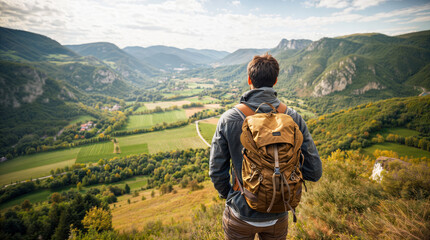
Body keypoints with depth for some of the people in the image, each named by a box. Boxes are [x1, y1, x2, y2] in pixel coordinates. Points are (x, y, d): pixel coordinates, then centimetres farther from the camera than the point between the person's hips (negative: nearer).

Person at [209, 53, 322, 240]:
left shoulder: (228, 119, -18)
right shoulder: (293, 119, -14)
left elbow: (216, 172, -11)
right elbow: (314, 172, -8)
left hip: (240, 216, -1)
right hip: (278, 216, 2)